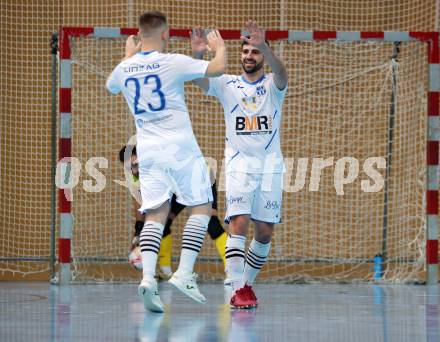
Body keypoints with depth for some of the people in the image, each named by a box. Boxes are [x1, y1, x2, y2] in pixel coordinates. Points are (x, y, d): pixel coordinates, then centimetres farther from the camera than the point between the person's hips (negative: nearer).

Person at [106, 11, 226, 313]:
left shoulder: (125, 69, 6)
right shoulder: (172, 63, -10)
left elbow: (110, 86, 30)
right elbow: (217, 69, -12)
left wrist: (128, 56, 44)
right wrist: (220, 48, 10)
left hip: (148, 151, 5)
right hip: (180, 146, -5)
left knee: (155, 215, 3)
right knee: (202, 206, 6)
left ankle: (148, 277, -17)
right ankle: (184, 274, -6)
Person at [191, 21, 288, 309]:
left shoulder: (273, 86, 2)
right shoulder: (227, 84, 5)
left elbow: (281, 73, -22)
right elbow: (198, 78, -12)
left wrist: (263, 47, -41)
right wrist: (197, 55, -35)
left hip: (270, 164, 1)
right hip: (239, 163, -1)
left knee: (265, 231, 2)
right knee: (239, 223, -17)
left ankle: (248, 283, 20)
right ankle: (238, 288, -20)